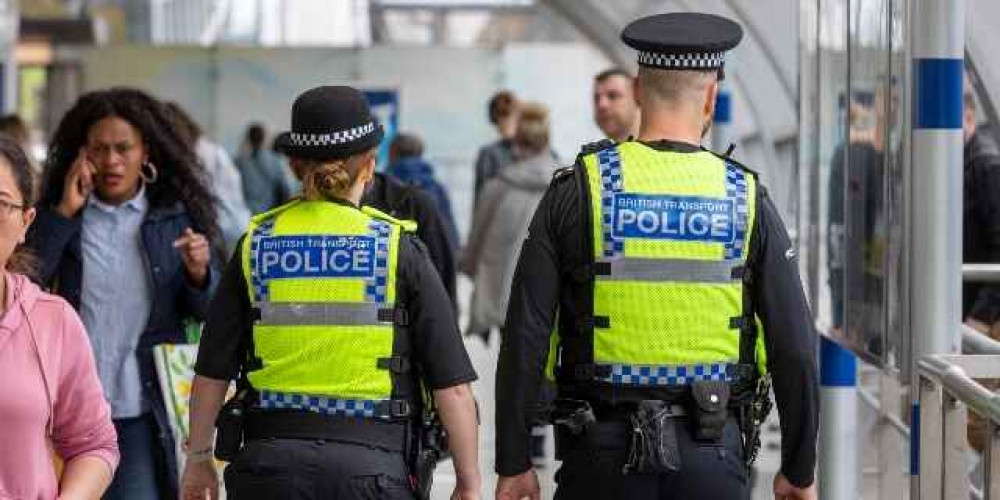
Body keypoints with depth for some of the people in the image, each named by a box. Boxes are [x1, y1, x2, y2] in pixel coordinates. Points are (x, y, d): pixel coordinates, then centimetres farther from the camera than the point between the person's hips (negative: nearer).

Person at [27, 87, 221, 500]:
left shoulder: (177, 217, 4)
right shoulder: (57, 214, 4)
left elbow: (210, 312, 6)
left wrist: (198, 274, -15)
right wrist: (64, 213, -10)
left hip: (146, 410, -1)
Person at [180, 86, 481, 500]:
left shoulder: (256, 244, 6)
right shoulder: (398, 248, 0)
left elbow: (212, 372, 7)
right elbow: (452, 384, -2)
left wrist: (198, 459, 20)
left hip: (269, 465, 2)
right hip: (369, 464, -2)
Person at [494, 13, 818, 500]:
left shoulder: (576, 191, -2)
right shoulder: (746, 200, 0)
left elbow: (525, 337, -4)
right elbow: (795, 350, 0)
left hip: (603, 458, 0)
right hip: (711, 458, 1)